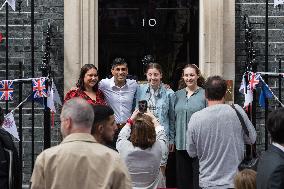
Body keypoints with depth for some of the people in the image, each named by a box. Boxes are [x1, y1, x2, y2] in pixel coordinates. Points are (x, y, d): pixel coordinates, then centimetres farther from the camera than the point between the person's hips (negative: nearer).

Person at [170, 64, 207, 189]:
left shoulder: (204, 94, -3)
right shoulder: (178, 95, 11)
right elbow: (173, 118, 14)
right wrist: (171, 139, 9)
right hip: (181, 143, 4)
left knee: (198, 179, -2)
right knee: (183, 178, 10)